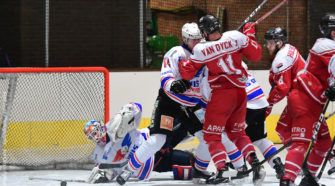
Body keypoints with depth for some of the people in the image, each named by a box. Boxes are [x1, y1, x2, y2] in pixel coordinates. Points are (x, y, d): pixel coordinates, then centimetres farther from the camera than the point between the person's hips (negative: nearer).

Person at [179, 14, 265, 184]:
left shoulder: (201, 50, -9)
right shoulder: (236, 37, -5)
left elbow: (187, 74, 0)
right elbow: (255, 54, 1)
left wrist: (181, 62, 20)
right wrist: (250, 35, 15)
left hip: (221, 94, -5)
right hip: (240, 92, 5)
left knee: (212, 135, 4)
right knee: (237, 133, 22)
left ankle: (221, 171, -14)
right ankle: (255, 164, 6)